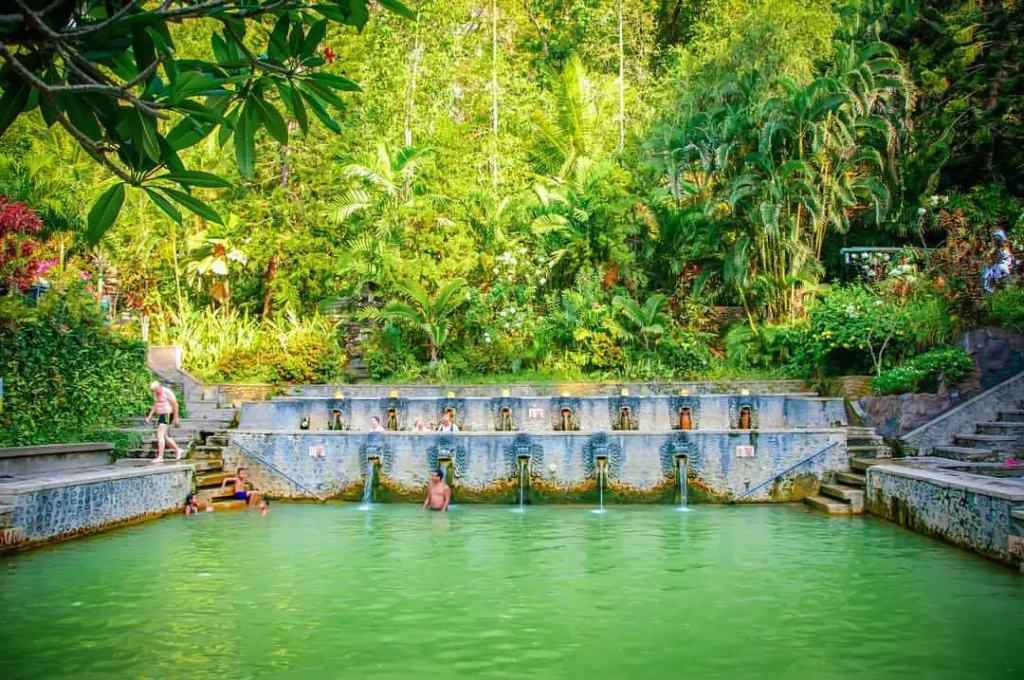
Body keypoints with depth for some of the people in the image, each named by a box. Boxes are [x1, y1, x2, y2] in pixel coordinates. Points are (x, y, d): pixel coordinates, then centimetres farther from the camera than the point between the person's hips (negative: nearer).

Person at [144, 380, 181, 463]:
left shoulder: (167, 392, -14)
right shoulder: (156, 393, 11)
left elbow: (175, 405, -14)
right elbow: (155, 405, 20)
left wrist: (175, 418, -14)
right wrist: (150, 416, 11)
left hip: (167, 415, -9)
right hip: (161, 416, 9)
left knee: (160, 435, -14)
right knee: (164, 436, 13)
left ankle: (160, 457, -15)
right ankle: (177, 449, 27)